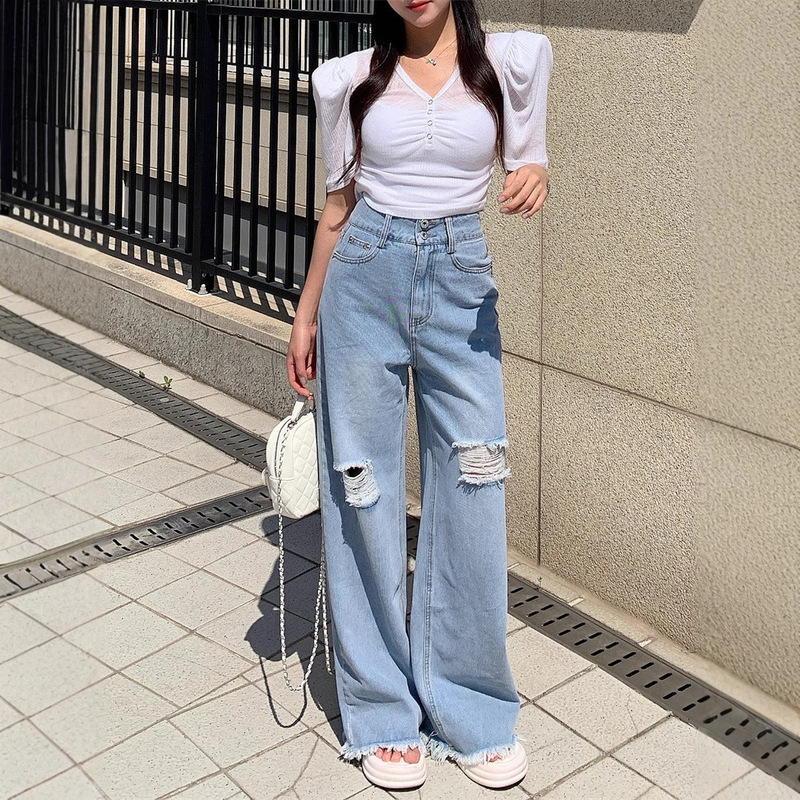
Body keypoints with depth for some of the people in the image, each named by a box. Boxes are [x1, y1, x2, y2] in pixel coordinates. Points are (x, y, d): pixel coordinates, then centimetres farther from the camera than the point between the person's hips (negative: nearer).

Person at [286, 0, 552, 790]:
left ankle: (470, 708, 16)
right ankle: (384, 710, 17)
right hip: (366, 276, 0)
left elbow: (527, 160, 9)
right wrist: (305, 314, 13)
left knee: (472, 489, 0)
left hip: (460, 280, 0)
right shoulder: (352, 78, 4)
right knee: (364, 492, 3)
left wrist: (534, 180, -15)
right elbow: (339, 203, 11)